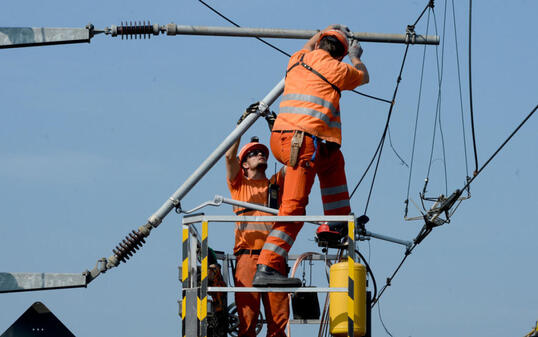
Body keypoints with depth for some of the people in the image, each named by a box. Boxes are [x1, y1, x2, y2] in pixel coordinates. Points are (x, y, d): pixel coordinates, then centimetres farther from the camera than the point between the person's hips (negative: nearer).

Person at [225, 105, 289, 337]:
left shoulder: (275, 184, 23)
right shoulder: (239, 185, 17)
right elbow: (229, 156, 3)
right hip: (247, 255, -2)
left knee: (278, 318, -6)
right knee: (247, 316, -9)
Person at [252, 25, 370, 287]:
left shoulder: (297, 59, 18)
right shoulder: (335, 68, 2)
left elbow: (307, 47, 46)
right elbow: (362, 76, 25)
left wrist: (326, 32, 61)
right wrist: (356, 57, 45)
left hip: (281, 138, 8)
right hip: (304, 142, -8)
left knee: (333, 160, 32)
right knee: (293, 208, -12)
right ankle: (267, 269, -21)